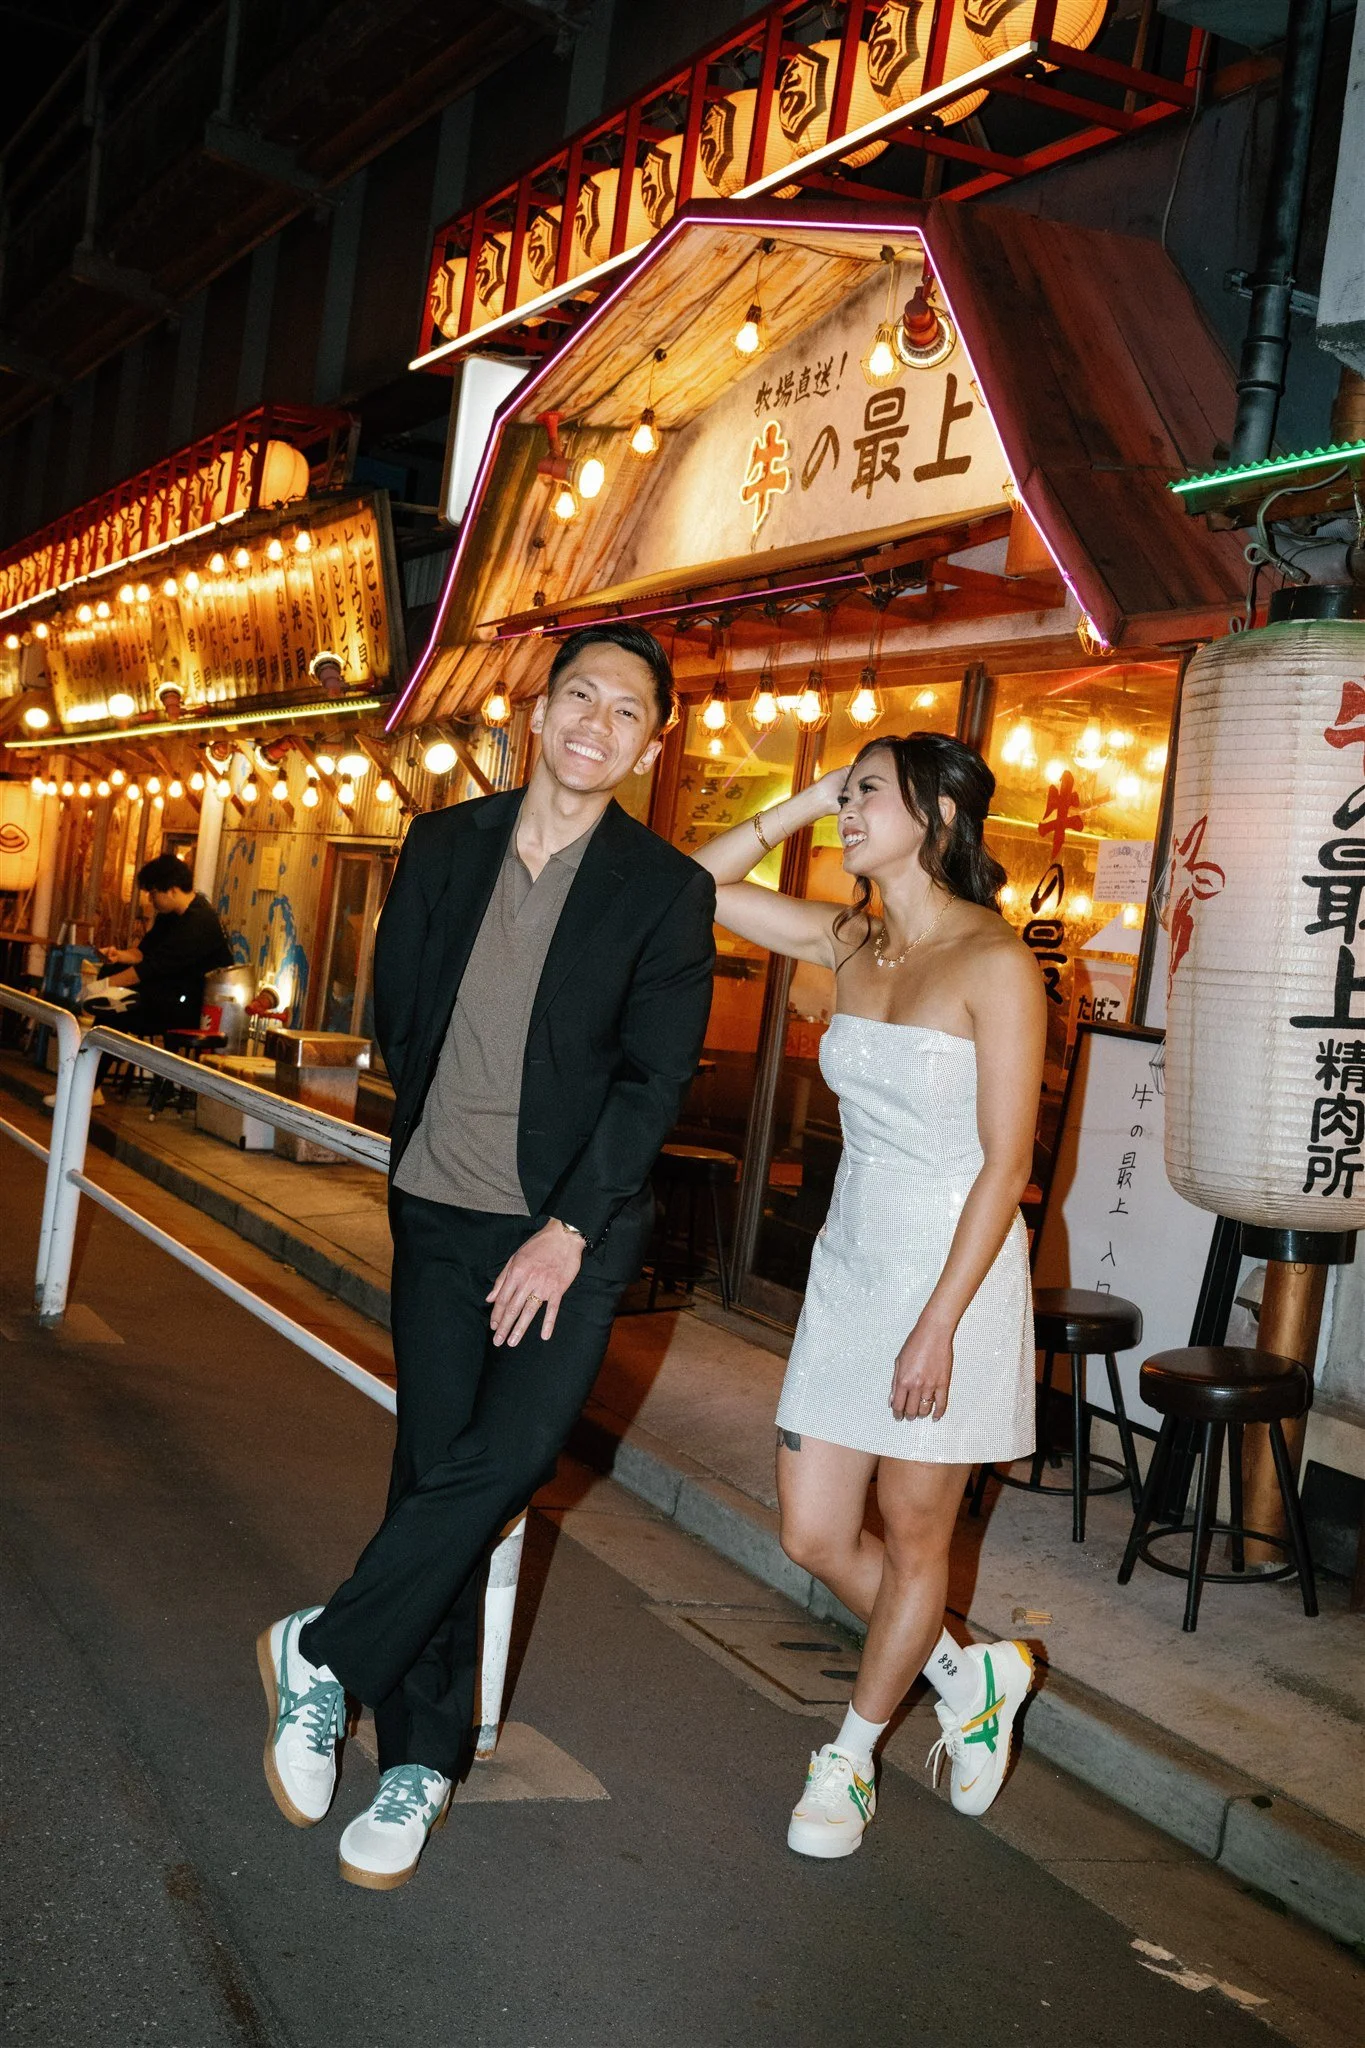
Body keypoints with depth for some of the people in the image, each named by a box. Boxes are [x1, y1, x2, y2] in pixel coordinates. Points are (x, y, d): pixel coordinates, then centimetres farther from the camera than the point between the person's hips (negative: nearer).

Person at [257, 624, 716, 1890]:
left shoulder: (667, 892, -5)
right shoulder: (445, 845, 4)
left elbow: (656, 1081, -8)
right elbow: (395, 1013, 13)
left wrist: (568, 1231, -12)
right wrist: (444, 1131, 12)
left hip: (574, 1231, -2)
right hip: (438, 1215, 3)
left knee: (505, 1458, -16)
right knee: (433, 1472, 6)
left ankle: (325, 1653, 7)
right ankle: (420, 1760, 18)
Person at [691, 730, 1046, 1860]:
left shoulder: (994, 964, -13)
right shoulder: (851, 943, 6)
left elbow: (1005, 1164, -15)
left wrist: (938, 1326, -18)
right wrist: (803, 803, 1)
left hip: (952, 1271, -7)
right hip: (850, 1261, 7)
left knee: (913, 1540, 10)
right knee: (814, 1534, 9)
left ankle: (849, 1758, 30)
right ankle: (971, 1676, 33)